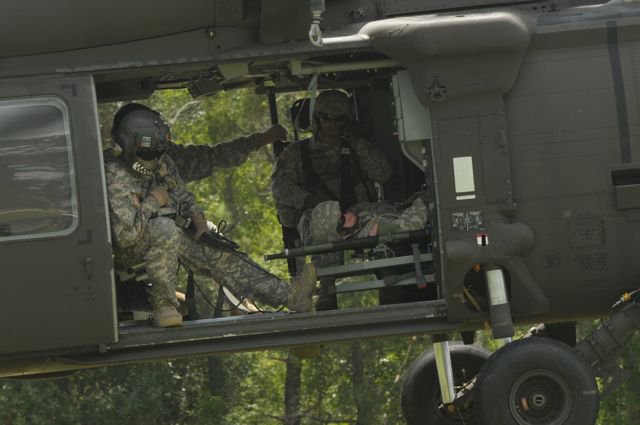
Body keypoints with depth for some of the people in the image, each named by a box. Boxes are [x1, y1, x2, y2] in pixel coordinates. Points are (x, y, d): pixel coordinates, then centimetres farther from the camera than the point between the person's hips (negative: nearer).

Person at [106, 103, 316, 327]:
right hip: (132, 251, -8)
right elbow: (126, 235, -29)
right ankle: (163, 304, -27)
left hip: (171, 241, 8)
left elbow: (183, 198, 17)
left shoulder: (163, 164, 2)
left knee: (220, 255, -6)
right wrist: (152, 202, -19)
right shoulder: (116, 179, -24)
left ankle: (288, 295, -10)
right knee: (165, 228, -37)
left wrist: (199, 222, -3)